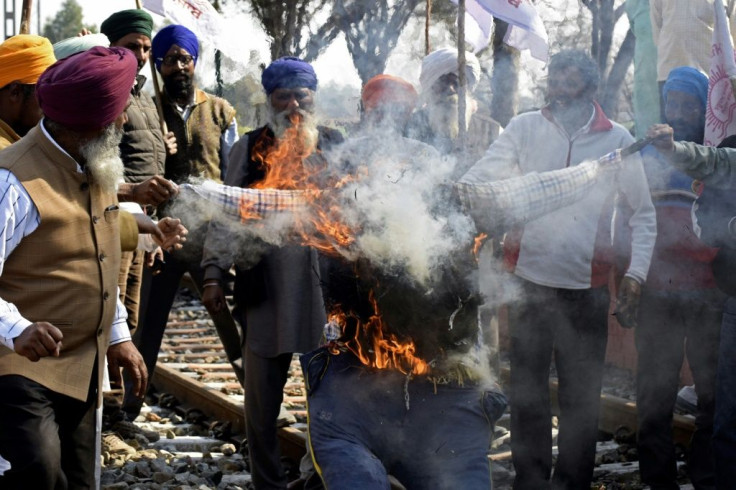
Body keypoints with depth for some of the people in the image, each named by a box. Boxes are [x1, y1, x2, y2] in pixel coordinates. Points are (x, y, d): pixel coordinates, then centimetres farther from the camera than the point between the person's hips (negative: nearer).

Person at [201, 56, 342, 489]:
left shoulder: (335, 147, 9)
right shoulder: (250, 149, 6)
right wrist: (214, 273, -5)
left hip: (327, 287, 1)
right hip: (266, 287, 0)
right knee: (263, 397, 5)